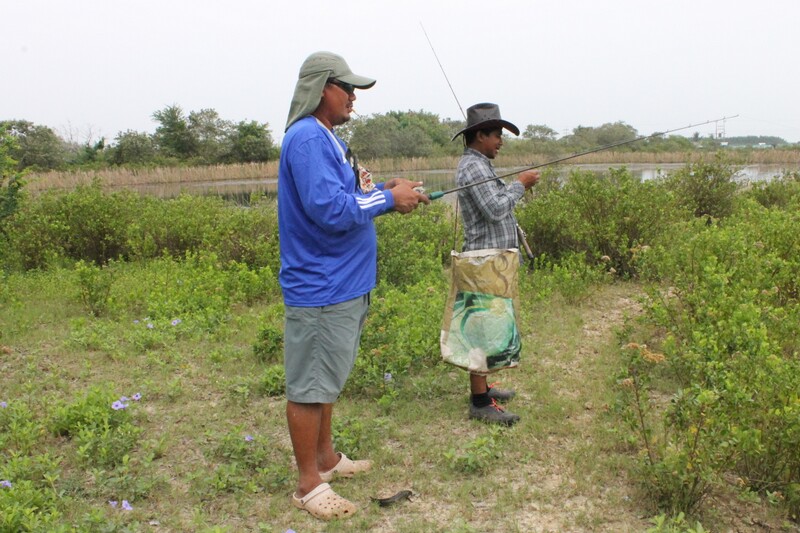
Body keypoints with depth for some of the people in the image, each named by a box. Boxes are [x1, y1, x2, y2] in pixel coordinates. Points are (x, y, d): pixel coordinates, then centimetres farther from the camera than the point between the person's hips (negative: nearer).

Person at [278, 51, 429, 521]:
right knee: (310, 385, 0)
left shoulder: (327, 139, 16)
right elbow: (327, 208, -27)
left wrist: (384, 190, 4)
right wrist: (388, 198, -17)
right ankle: (309, 483, 12)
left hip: (342, 284, 11)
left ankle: (326, 457, 35)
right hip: (320, 288, -11)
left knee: (328, 379, 20)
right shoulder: (307, 138, -17)